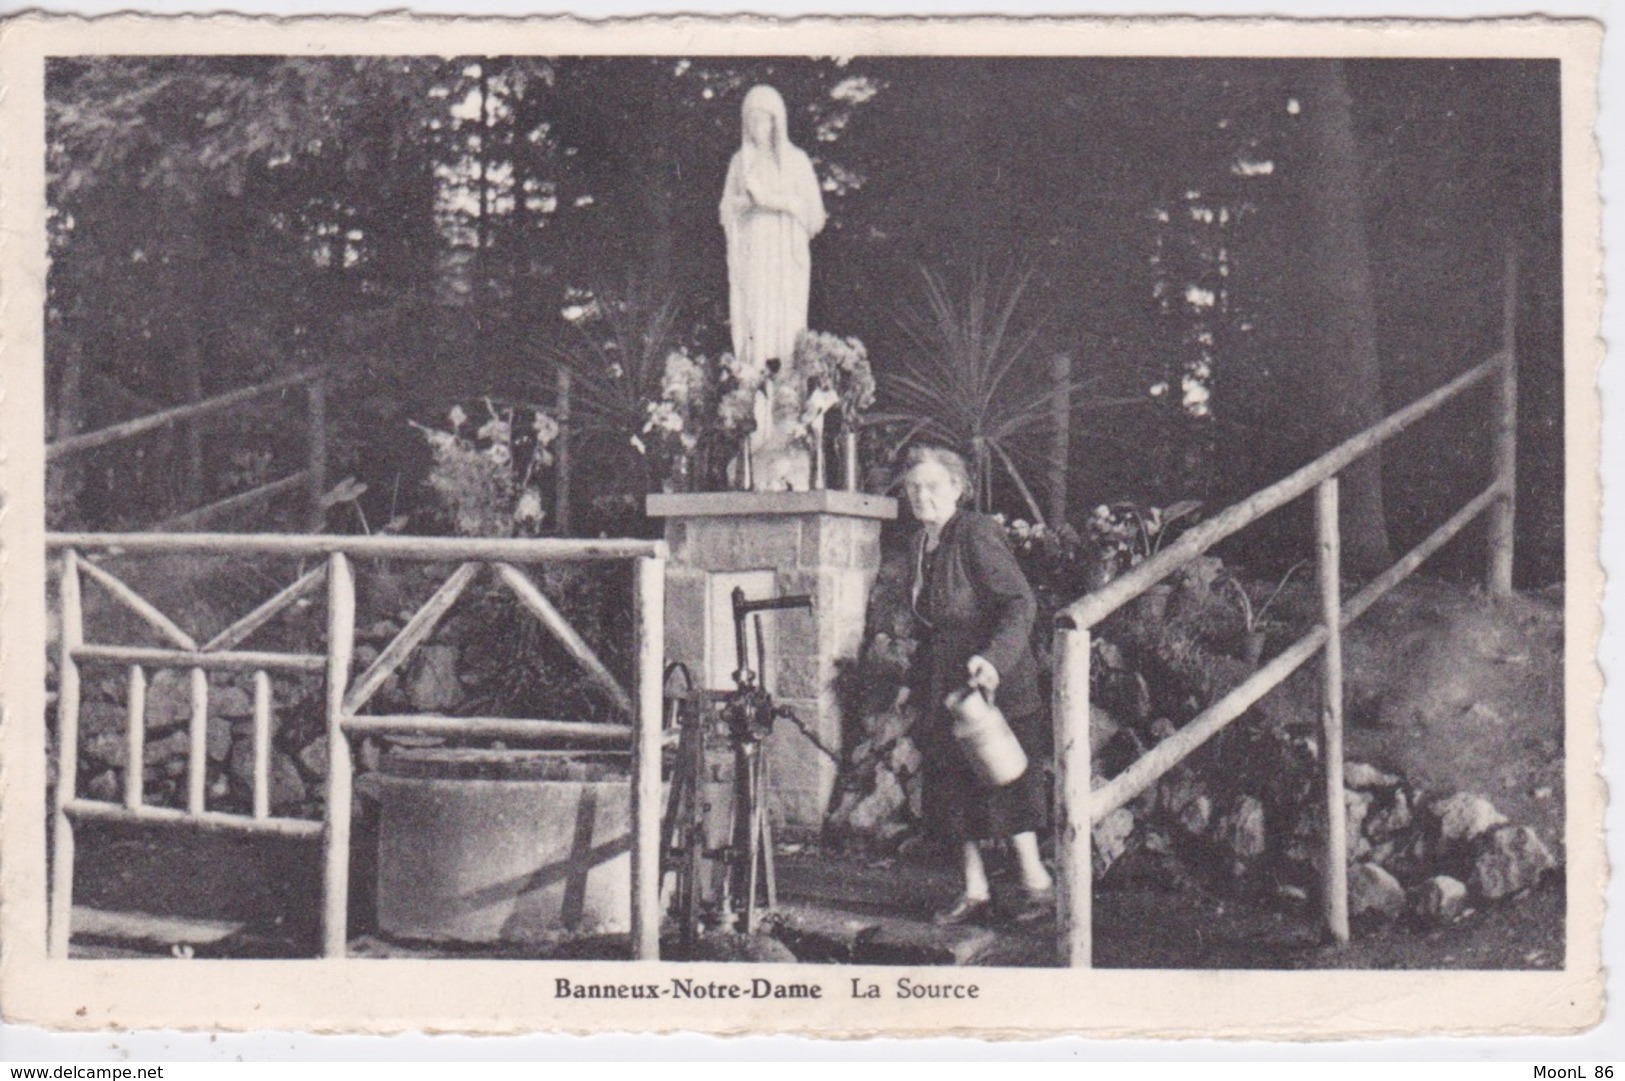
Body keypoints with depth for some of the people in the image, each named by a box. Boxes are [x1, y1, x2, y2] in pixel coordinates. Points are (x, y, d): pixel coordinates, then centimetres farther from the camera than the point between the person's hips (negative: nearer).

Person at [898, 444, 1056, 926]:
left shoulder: (976, 534, -14)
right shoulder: (923, 543, 12)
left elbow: (1020, 602, -21)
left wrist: (995, 657, -34)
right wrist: (915, 681, 22)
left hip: (994, 683, -8)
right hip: (946, 687, 9)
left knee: (1002, 785, -5)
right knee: (954, 789, 9)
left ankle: (1036, 882, 9)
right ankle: (975, 891, 17)